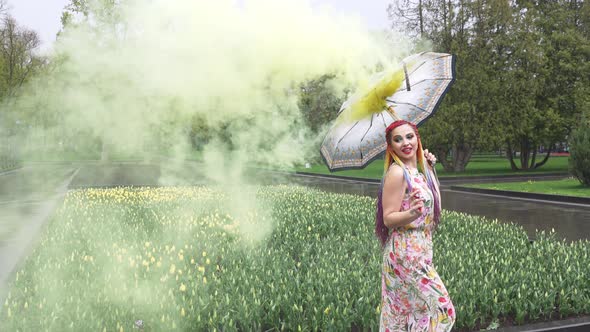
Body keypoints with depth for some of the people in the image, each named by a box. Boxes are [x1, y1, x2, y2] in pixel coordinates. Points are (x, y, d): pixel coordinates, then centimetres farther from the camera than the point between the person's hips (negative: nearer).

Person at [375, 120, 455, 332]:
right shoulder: (396, 172, -17)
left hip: (420, 251, 8)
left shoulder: (417, 169, 8)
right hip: (406, 253, -8)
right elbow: (388, 218, -17)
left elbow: (431, 200, 17)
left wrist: (430, 169, 10)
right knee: (439, 308, -2)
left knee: (403, 313, 15)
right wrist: (413, 213, -35)